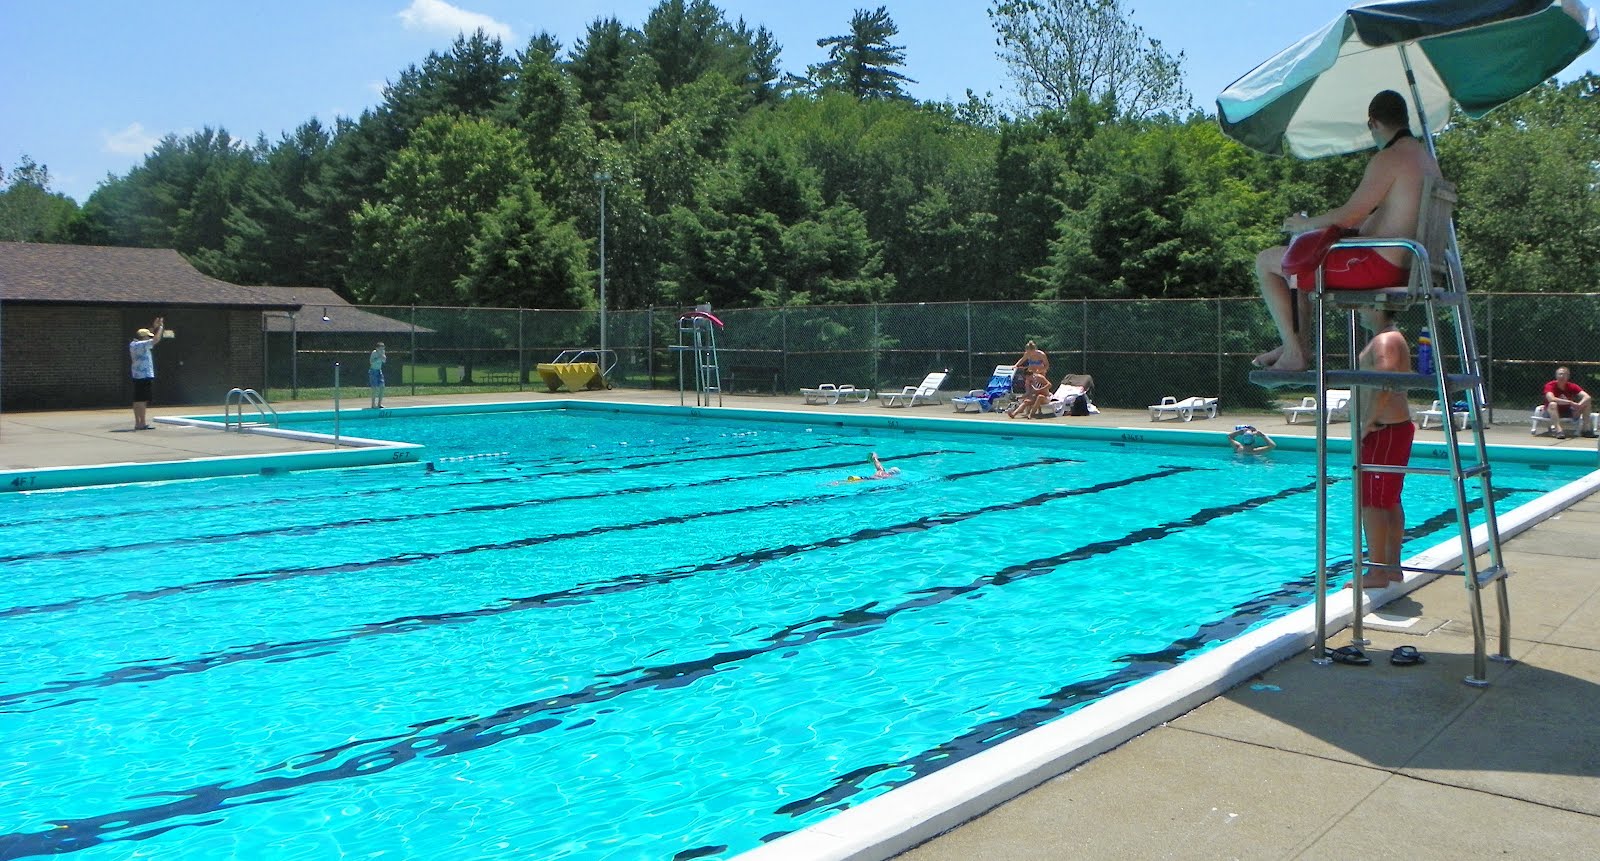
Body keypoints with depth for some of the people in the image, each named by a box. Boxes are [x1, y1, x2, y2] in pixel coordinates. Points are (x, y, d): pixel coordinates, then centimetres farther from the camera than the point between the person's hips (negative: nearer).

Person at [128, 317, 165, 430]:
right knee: (142, 400, -8)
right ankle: (142, 423, -9)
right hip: (145, 376, -9)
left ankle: (137, 423, 11)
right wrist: (161, 327, -6)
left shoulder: (133, 344, 13)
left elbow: (145, 335, 29)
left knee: (137, 400, 9)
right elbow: (156, 339, -18)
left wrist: (154, 327, 28)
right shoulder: (142, 345, -14)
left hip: (137, 376, 9)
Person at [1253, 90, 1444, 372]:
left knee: (1267, 262, -3)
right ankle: (1297, 343, 29)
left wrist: (1306, 224, 0)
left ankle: (1294, 355, -4)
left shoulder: (1388, 159, -16)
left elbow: (1349, 216, -19)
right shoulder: (1428, 158, 14)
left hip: (1376, 266, -10)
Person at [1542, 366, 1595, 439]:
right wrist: (1570, 402, -39)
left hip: (1567, 412, 4)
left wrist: (1579, 405, -37)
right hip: (1552, 412, -4)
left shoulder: (1572, 386, -6)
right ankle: (1559, 430, -49)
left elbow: (1587, 397, -17)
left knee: (1587, 403, -11)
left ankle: (1586, 429, -10)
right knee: (1553, 404, -38)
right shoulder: (1550, 386, -17)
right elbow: (1551, 399, -37)